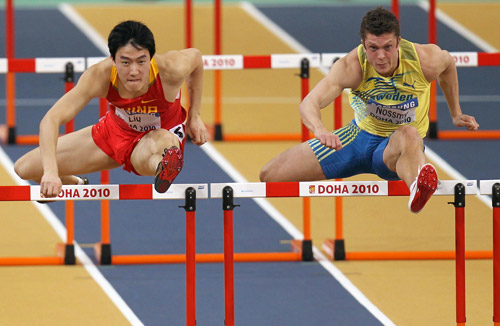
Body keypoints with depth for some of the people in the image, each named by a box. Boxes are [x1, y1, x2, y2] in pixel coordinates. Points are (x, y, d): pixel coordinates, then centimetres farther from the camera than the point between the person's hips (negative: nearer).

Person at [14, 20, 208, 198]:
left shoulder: (170, 70, -34)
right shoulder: (99, 77, -33)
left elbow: (195, 56, -7)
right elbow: (51, 119, -39)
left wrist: (195, 116, -3)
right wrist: (50, 171, -54)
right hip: (115, 131, 4)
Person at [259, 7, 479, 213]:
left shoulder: (427, 60, -22)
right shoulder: (351, 67, -26)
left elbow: (448, 64, 6)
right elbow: (309, 103, -38)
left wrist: (456, 114, 14)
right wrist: (320, 131, -61)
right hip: (361, 134, 3)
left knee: (408, 135, -46)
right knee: (270, 175, -7)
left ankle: (418, 189, -78)